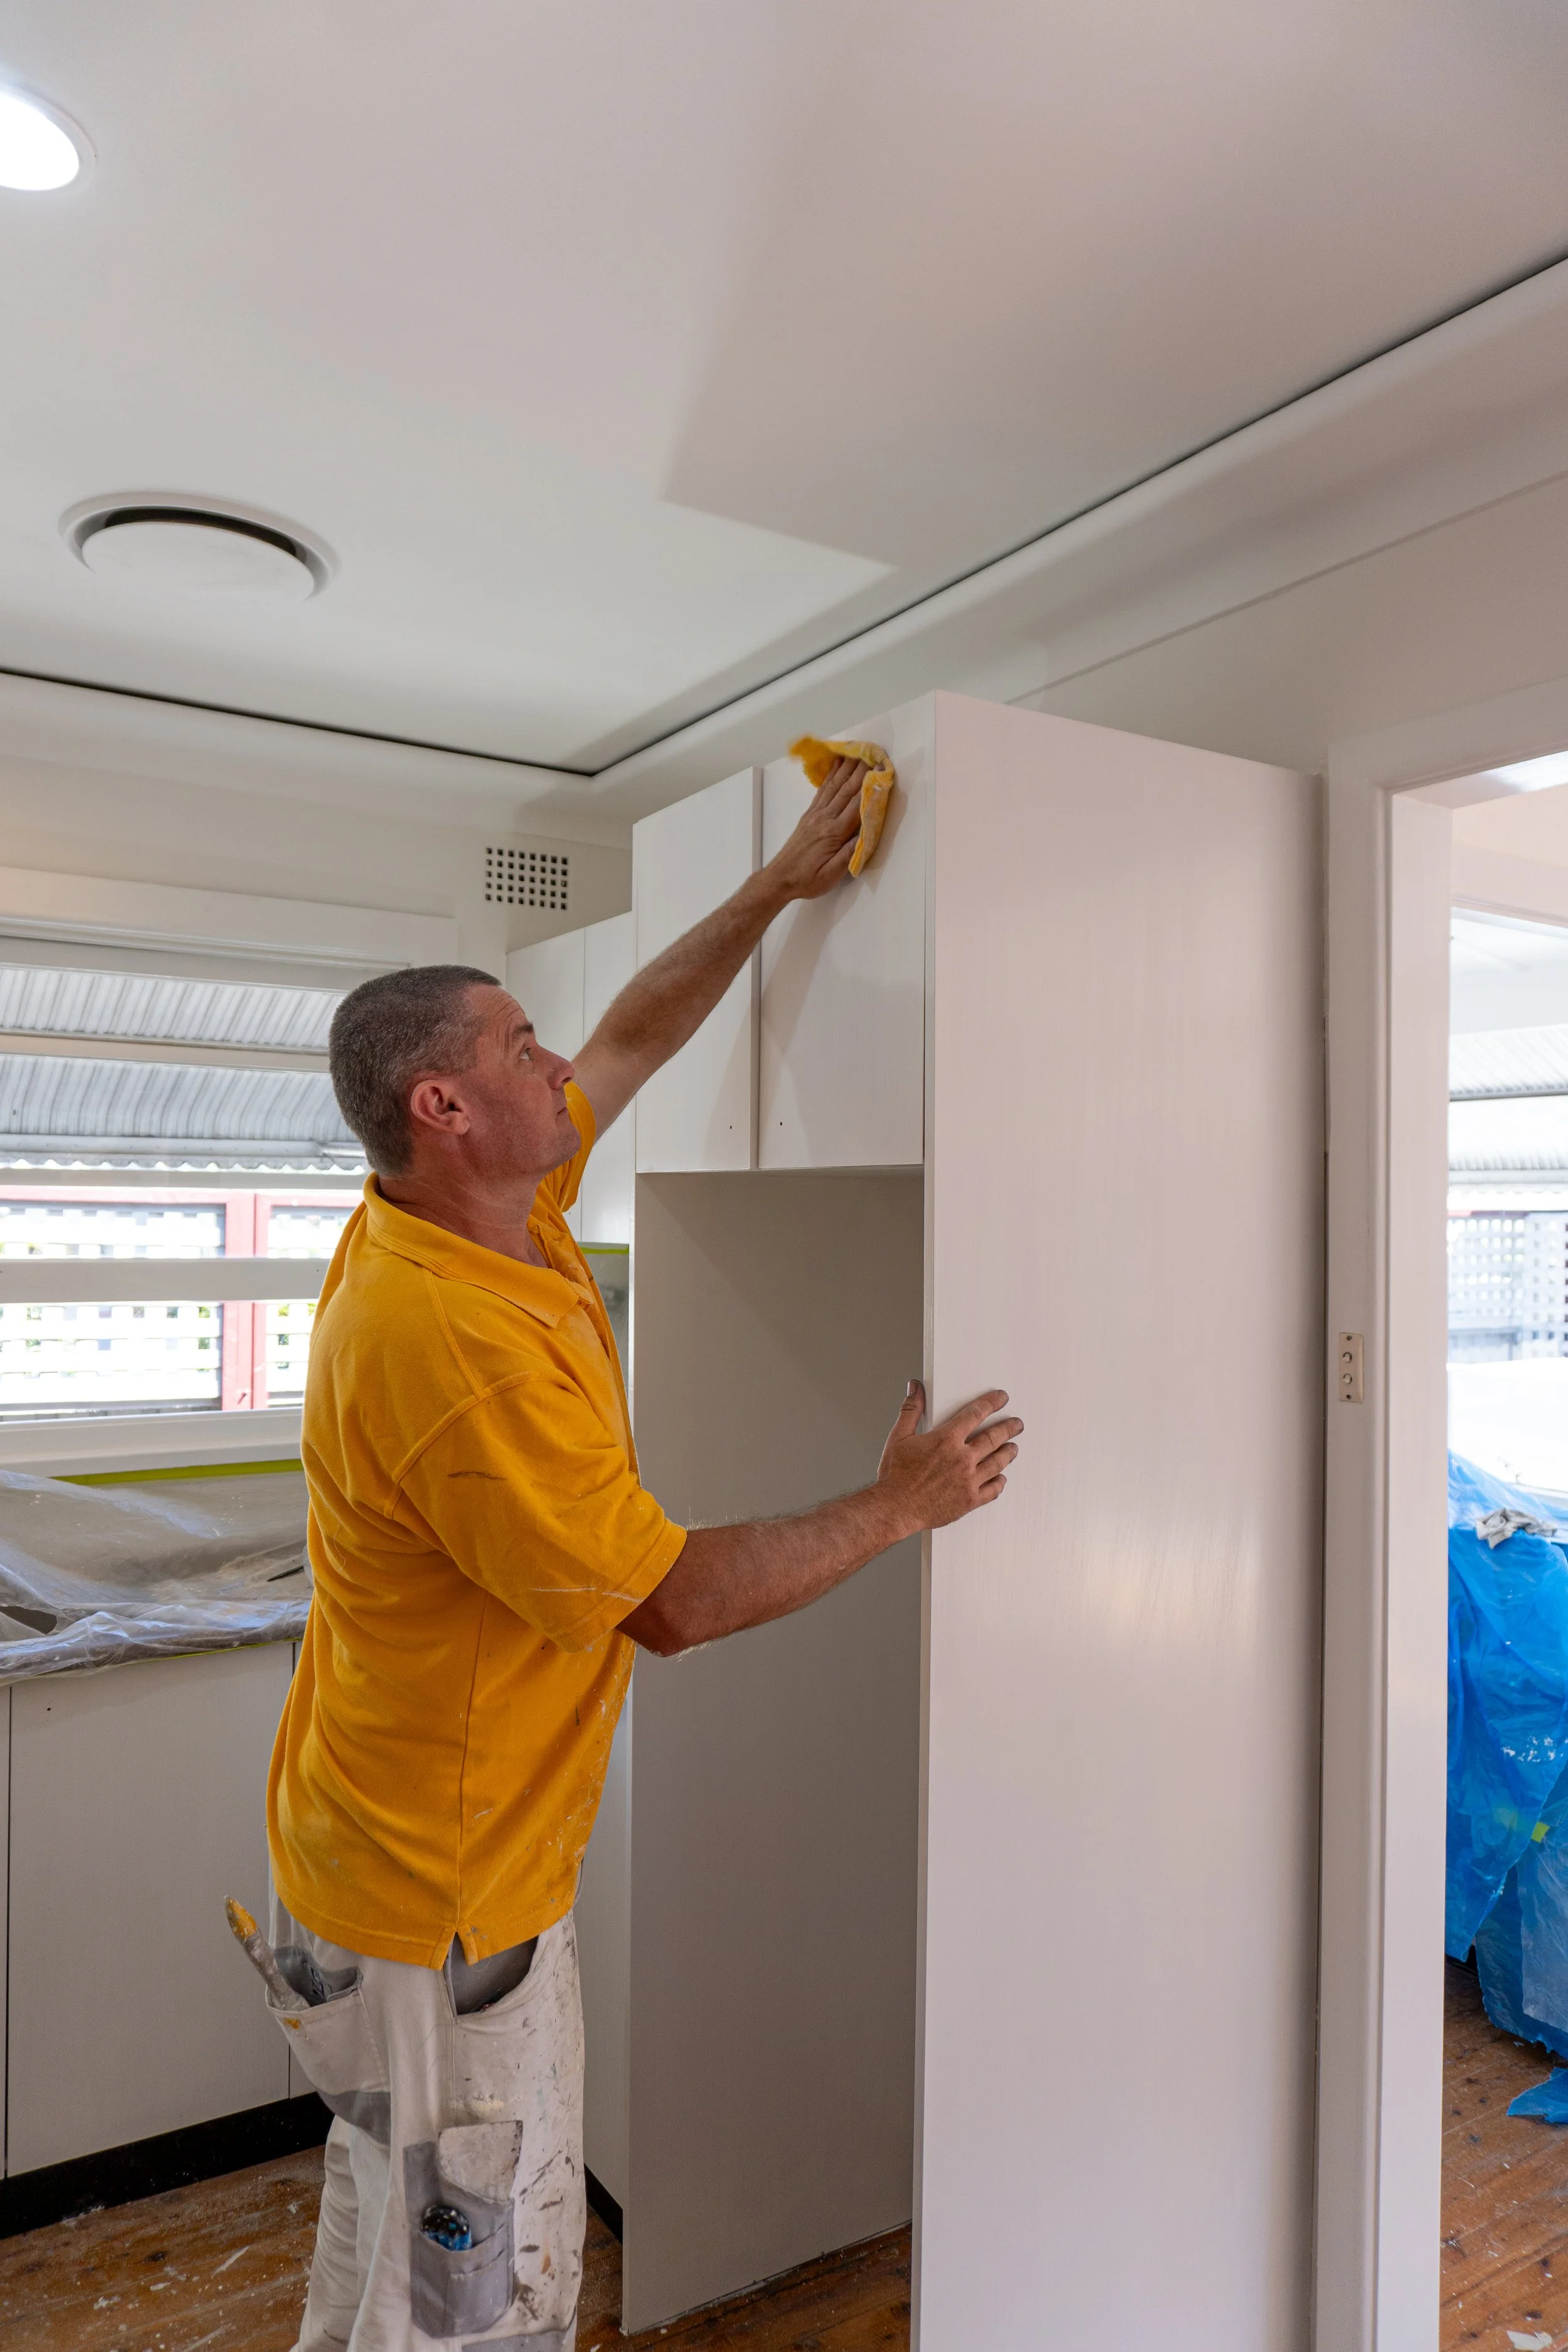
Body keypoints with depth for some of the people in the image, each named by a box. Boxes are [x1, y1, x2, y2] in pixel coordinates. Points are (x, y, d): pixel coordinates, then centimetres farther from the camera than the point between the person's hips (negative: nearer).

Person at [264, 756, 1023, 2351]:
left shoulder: (466, 1220, -4)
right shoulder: (454, 1347, -32)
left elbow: (636, 1037, 9)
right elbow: (670, 1601, -25)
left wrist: (781, 885, 11)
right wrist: (896, 1508, -14)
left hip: (415, 1864, 9)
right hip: (443, 1913, -9)